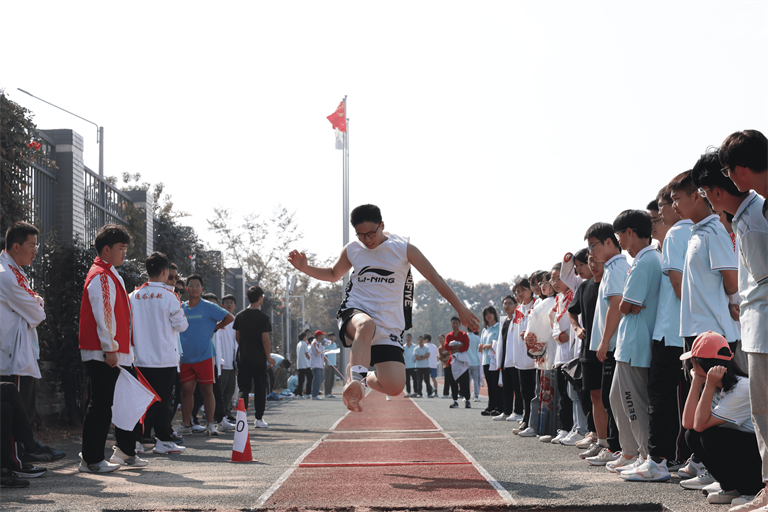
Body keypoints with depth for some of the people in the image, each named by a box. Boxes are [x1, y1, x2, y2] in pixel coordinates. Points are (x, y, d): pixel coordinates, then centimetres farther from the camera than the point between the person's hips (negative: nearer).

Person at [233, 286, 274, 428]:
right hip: (259, 358, -3)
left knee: (244, 389, 5)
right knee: (260, 389, 8)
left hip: (243, 358, 3)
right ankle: (259, 418, 10)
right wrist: (268, 357, -2)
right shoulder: (263, 317, -10)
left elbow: (237, 337, 9)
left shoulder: (240, 316, 4)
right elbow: (265, 339, -12)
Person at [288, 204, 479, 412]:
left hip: (390, 325, 0)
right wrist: (305, 268, 8)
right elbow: (333, 274, 26)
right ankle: (356, 379, -49)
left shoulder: (403, 248, -1)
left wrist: (460, 308, 2)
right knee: (366, 325, -41)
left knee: (395, 387, -13)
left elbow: (434, 278, 3)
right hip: (355, 313, 0)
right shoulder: (351, 251, 7)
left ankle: (368, 379, 21)